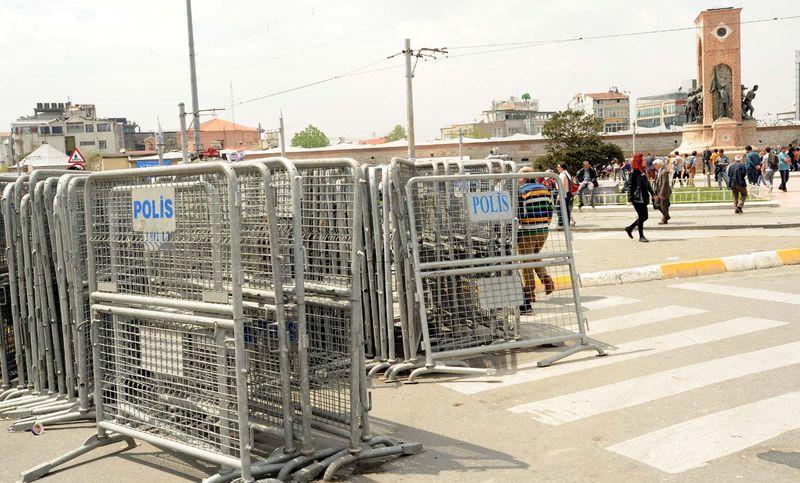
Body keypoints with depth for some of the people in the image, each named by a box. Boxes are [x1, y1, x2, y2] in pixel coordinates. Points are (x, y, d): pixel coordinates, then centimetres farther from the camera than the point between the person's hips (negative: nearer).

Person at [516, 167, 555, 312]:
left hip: (527, 232, -7)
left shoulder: (522, 191, -12)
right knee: (535, 257, 28)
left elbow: (519, 214, -16)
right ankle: (547, 282, 14)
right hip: (544, 230, 7)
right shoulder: (544, 189, 7)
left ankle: (529, 297, 5)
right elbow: (550, 209, 10)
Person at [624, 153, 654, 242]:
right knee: (641, 217, -4)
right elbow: (629, 185, -14)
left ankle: (629, 228, 26)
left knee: (644, 217, 10)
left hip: (643, 198, 8)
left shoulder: (643, 172, 13)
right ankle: (641, 236, 6)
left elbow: (647, 184, 21)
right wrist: (630, 199, -17)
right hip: (637, 198, -8)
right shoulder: (634, 173, -11)